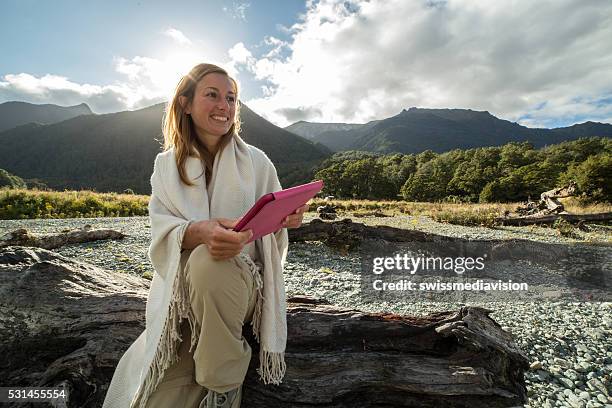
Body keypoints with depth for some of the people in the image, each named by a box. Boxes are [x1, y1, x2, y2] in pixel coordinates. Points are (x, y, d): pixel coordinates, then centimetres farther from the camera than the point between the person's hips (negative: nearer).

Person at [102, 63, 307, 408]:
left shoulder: (256, 162, 1)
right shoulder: (166, 165, 6)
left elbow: (272, 235, 2)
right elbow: (163, 233, -8)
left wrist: (285, 220, -22)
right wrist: (200, 232, -31)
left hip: (242, 283, -1)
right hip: (180, 292, 2)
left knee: (205, 262, -35)